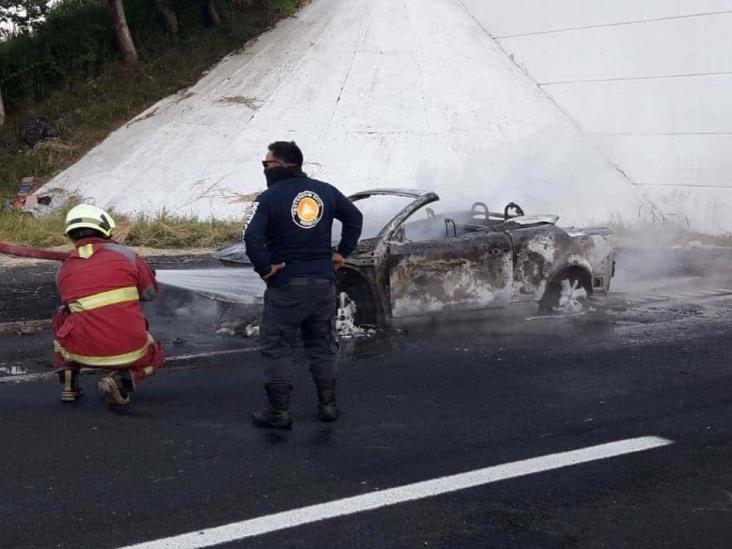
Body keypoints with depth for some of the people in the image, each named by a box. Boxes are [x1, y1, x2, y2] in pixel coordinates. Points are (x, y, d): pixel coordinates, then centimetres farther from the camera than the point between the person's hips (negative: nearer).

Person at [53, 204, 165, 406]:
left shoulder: (63, 270, 7)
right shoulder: (124, 254, -1)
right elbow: (150, 293, 10)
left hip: (84, 353, 2)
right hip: (129, 351, -2)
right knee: (155, 356, 31)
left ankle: (68, 384, 20)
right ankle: (122, 380, -2)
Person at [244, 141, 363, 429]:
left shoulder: (269, 198, -11)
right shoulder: (325, 191, 6)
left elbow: (251, 236, -24)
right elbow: (355, 217, 16)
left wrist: (264, 268, -13)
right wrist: (342, 252, 16)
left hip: (285, 285, -4)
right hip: (323, 283, 5)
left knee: (277, 348, 6)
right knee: (323, 346, 16)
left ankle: (279, 411, 7)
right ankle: (328, 405, 22)